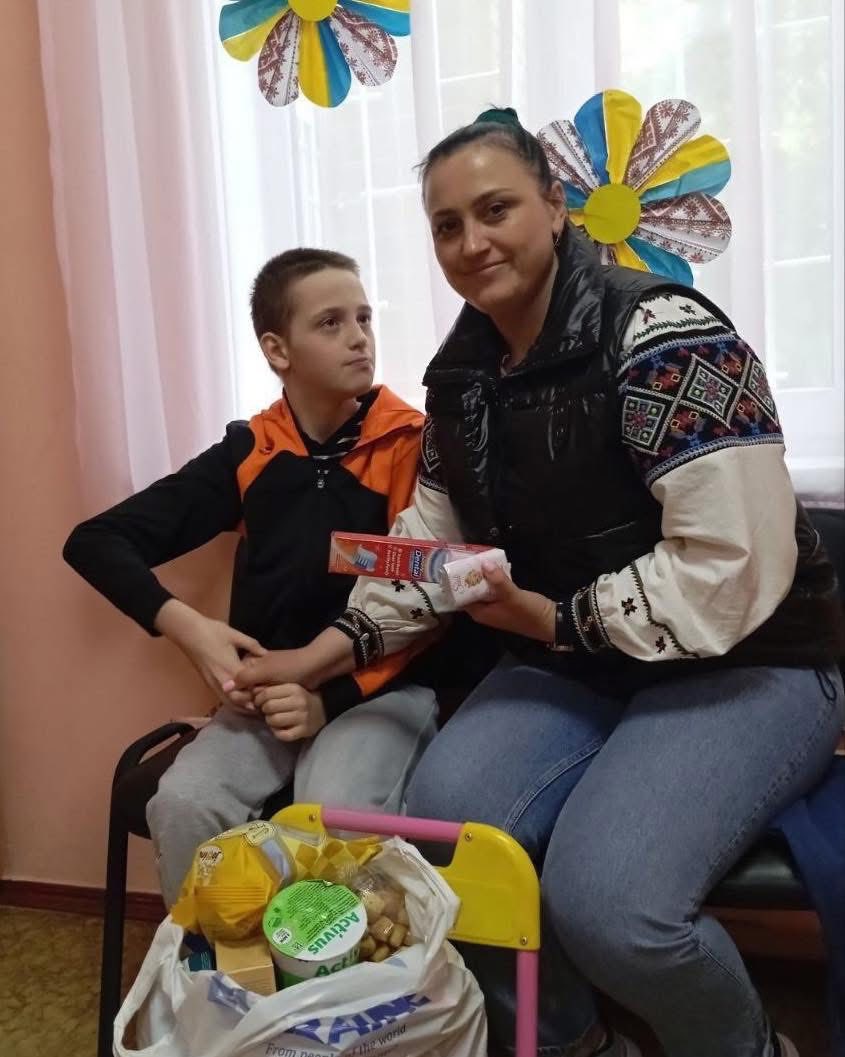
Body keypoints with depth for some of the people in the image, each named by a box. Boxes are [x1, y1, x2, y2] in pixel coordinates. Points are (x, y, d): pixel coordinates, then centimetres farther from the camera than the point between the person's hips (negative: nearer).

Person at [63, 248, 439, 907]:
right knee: (183, 803, -21)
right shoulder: (249, 453, 3)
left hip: (384, 687, -3)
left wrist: (334, 696, -18)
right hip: (271, 691, 3)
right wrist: (185, 627, -12)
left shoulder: (412, 444, -5)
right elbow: (95, 542, 4)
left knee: (334, 815, -30)